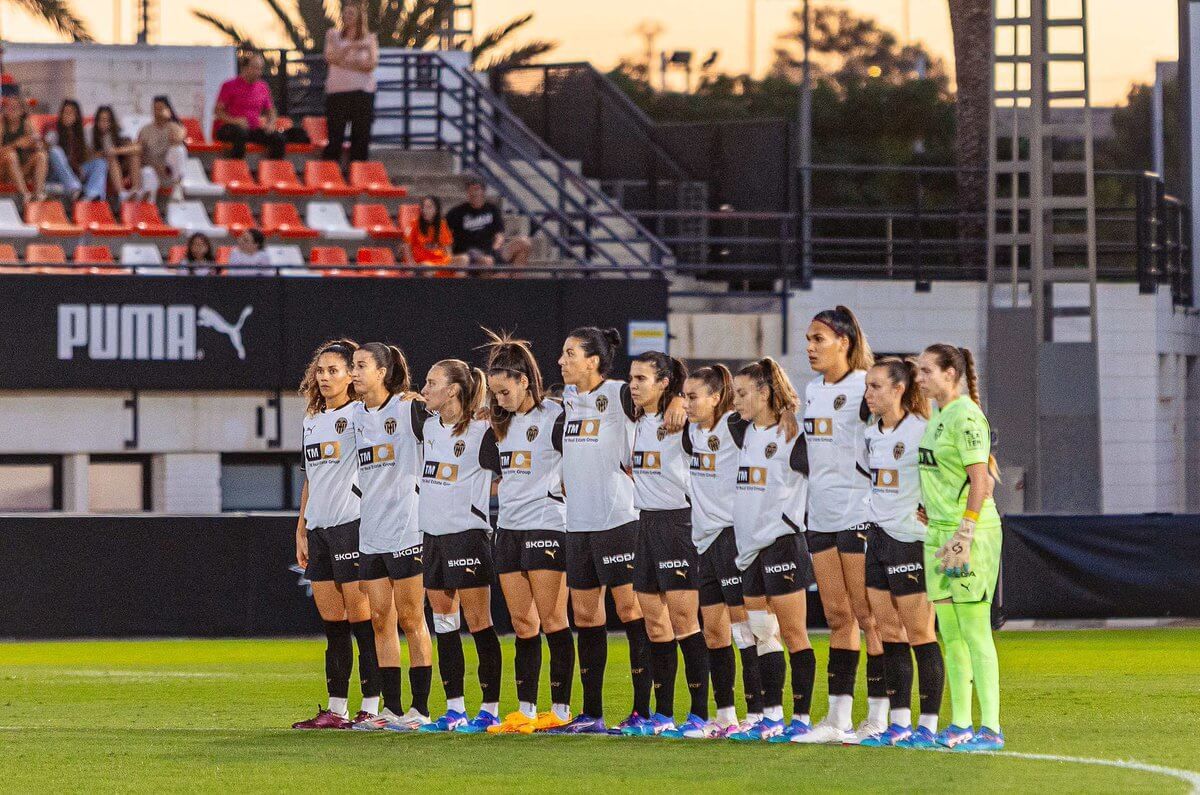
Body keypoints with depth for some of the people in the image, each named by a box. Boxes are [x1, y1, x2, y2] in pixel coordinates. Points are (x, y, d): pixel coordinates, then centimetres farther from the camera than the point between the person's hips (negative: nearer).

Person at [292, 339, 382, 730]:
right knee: (332, 624, 8)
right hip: (318, 530, 7)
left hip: (353, 524, -7)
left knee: (361, 618, -7)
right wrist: (301, 531, 19)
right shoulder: (311, 422, 19)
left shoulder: (359, 414, -3)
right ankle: (336, 709, 10)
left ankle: (371, 708, -5)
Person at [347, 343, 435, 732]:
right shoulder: (356, 415, 11)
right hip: (370, 535, 6)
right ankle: (392, 709, 10)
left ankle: (420, 710, 0)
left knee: (411, 619, -3)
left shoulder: (409, 408, -8)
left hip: (406, 531, -6)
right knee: (381, 620, 6)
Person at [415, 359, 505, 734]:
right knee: (443, 625, 8)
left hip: (466, 532, -8)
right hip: (433, 534, 8)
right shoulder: (430, 427, 11)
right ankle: (454, 710, 12)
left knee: (479, 623, -5)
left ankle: (490, 709, -2)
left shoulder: (480, 431, -10)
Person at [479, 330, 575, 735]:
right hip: (509, 529, 7)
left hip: (546, 526, -7)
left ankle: (560, 709, -2)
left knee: (551, 620, -5)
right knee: (522, 623, 7)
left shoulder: (555, 417, -8)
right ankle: (525, 711, 7)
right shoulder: (504, 423, 14)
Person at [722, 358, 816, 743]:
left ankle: (801, 717, -2)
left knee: (792, 633, -4)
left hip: (782, 541, -8)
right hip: (750, 546, 8)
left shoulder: (792, 434, -9)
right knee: (761, 635, 7)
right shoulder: (745, 434, 13)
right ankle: (771, 716, 11)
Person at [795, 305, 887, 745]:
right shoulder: (812, 390, 14)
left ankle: (878, 717, -1)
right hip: (822, 516, 8)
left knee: (868, 616, -4)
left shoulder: (864, 388, -11)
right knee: (838, 617, 9)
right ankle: (838, 717, 11)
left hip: (860, 514, -8)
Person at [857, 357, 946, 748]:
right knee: (889, 634, 7)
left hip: (911, 540, -8)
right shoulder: (870, 436, 11)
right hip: (877, 538, 8)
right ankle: (898, 723, 10)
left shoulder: (920, 431, -13)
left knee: (920, 635, -3)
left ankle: (928, 724, 0)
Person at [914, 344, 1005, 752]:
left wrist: (964, 534, -20)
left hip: (971, 532, -9)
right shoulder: (938, 416, 15)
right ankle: (961, 725, 15)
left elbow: (979, 481, -17)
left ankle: (991, 729, -8)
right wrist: (934, 528, 20)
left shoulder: (965, 416, -13)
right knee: (949, 634, 10)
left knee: (975, 632, -9)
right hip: (939, 531, 9)